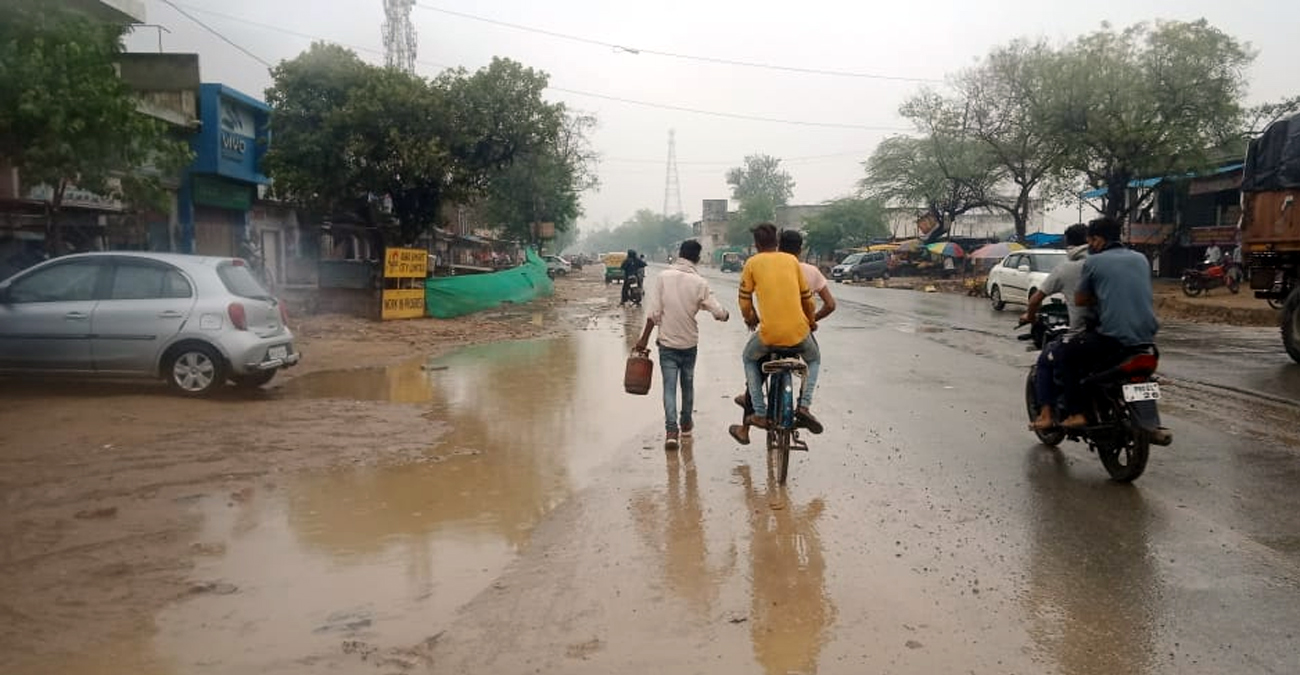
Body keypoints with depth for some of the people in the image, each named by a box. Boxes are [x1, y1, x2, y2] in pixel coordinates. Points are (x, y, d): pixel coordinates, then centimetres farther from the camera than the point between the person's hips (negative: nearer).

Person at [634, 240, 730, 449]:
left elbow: (653, 312, -11)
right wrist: (724, 314, 15)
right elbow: (720, 313, -9)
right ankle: (686, 423, 35)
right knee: (687, 384, 19)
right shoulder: (699, 283, -9)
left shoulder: (663, 277, -9)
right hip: (689, 342, 1)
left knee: (669, 387, 1)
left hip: (667, 342, -1)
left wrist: (644, 338, -3)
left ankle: (671, 429, -12)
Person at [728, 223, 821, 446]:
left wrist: (750, 319, 31)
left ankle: (760, 413, 17)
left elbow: (745, 299, 10)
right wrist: (812, 321, 33)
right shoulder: (792, 260, 9)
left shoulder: (752, 263, 4)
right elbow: (806, 296, 15)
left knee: (749, 360, 29)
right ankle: (805, 405, 10)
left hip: (768, 333, -1)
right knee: (814, 360, 32)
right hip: (798, 331, 2)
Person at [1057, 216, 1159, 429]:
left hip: (1114, 336, -6)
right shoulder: (1141, 258, 16)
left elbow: (1079, 300, 6)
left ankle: (1076, 414, 2)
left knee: (1067, 354, 13)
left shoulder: (1093, 262, 1)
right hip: (1147, 337, 6)